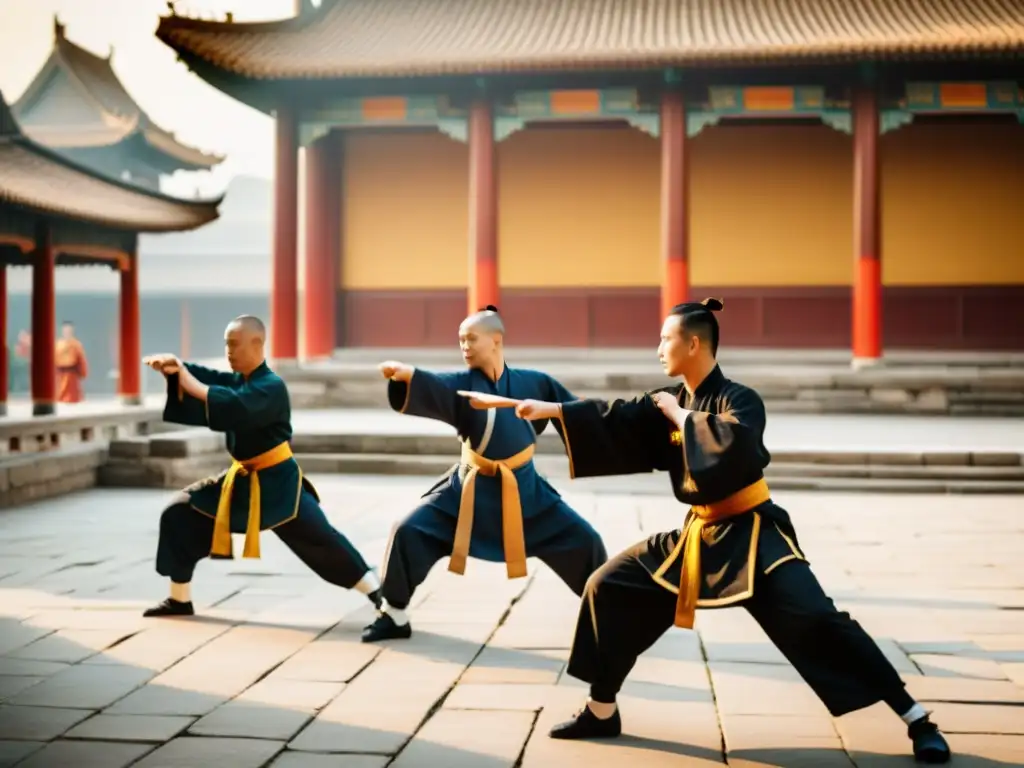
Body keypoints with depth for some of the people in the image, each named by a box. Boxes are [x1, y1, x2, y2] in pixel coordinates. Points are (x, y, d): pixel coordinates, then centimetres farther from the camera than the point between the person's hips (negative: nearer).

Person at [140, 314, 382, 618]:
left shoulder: (272, 387, -19)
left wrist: (191, 385, -36)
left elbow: (236, 408, -36)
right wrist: (174, 367, -28)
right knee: (180, 515, 5)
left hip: (277, 483, -8)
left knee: (319, 540, -14)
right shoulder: (237, 380, 7)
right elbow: (206, 378, -7)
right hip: (242, 480, 8)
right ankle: (180, 600, 17)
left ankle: (378, 594, -3)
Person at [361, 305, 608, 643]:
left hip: (523, 489, 1)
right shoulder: (462, 384, -9)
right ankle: (394, 616, 7)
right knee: (409, 533, -11)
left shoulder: (532, 382, -5)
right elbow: (434, 388, -31)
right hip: (470, 488, 0)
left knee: (583, 540, 0)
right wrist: (406, 374, -51)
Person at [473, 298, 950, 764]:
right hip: (700, 535, 7)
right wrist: (550, 409, 10)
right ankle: (602, 712, 17)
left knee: (815, 620, -21)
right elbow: (618, 419, 11)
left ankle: (916, 720, -9)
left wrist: (682, 416, -23)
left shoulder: (740, 400, -17)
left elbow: (732, 446, -38)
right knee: (610, 587, 4)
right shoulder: (673, 400, 5)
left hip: (752, 536, -7)